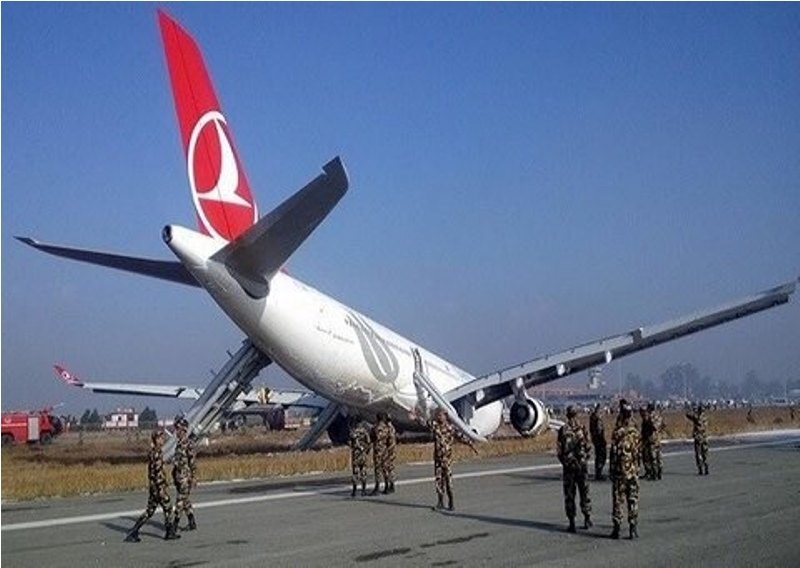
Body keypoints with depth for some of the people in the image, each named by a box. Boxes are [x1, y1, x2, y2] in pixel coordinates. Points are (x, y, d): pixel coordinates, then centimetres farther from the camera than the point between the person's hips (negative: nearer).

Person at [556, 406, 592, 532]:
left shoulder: (562, 430, -7)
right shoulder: (582, 429, -6)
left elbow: (560, 450, -5)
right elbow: (588, 448, -2)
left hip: (568, 466, -1)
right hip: (582, 465, 1)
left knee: (569, 495, 3)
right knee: (584, 493, 13)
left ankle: (572, 523, 1)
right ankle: (587, 519, 17)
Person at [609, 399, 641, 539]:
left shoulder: (618, 432, -14)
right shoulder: (636, 432, 1)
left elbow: (614, 452, -12)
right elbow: (639, 452, 9)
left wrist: (611, 469, -5)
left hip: (619, 470, -4)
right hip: (633, 470, 4)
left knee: (618, 499, 3)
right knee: (633, 499, 8)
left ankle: (617, 528, 4)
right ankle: (633, 528, 7)